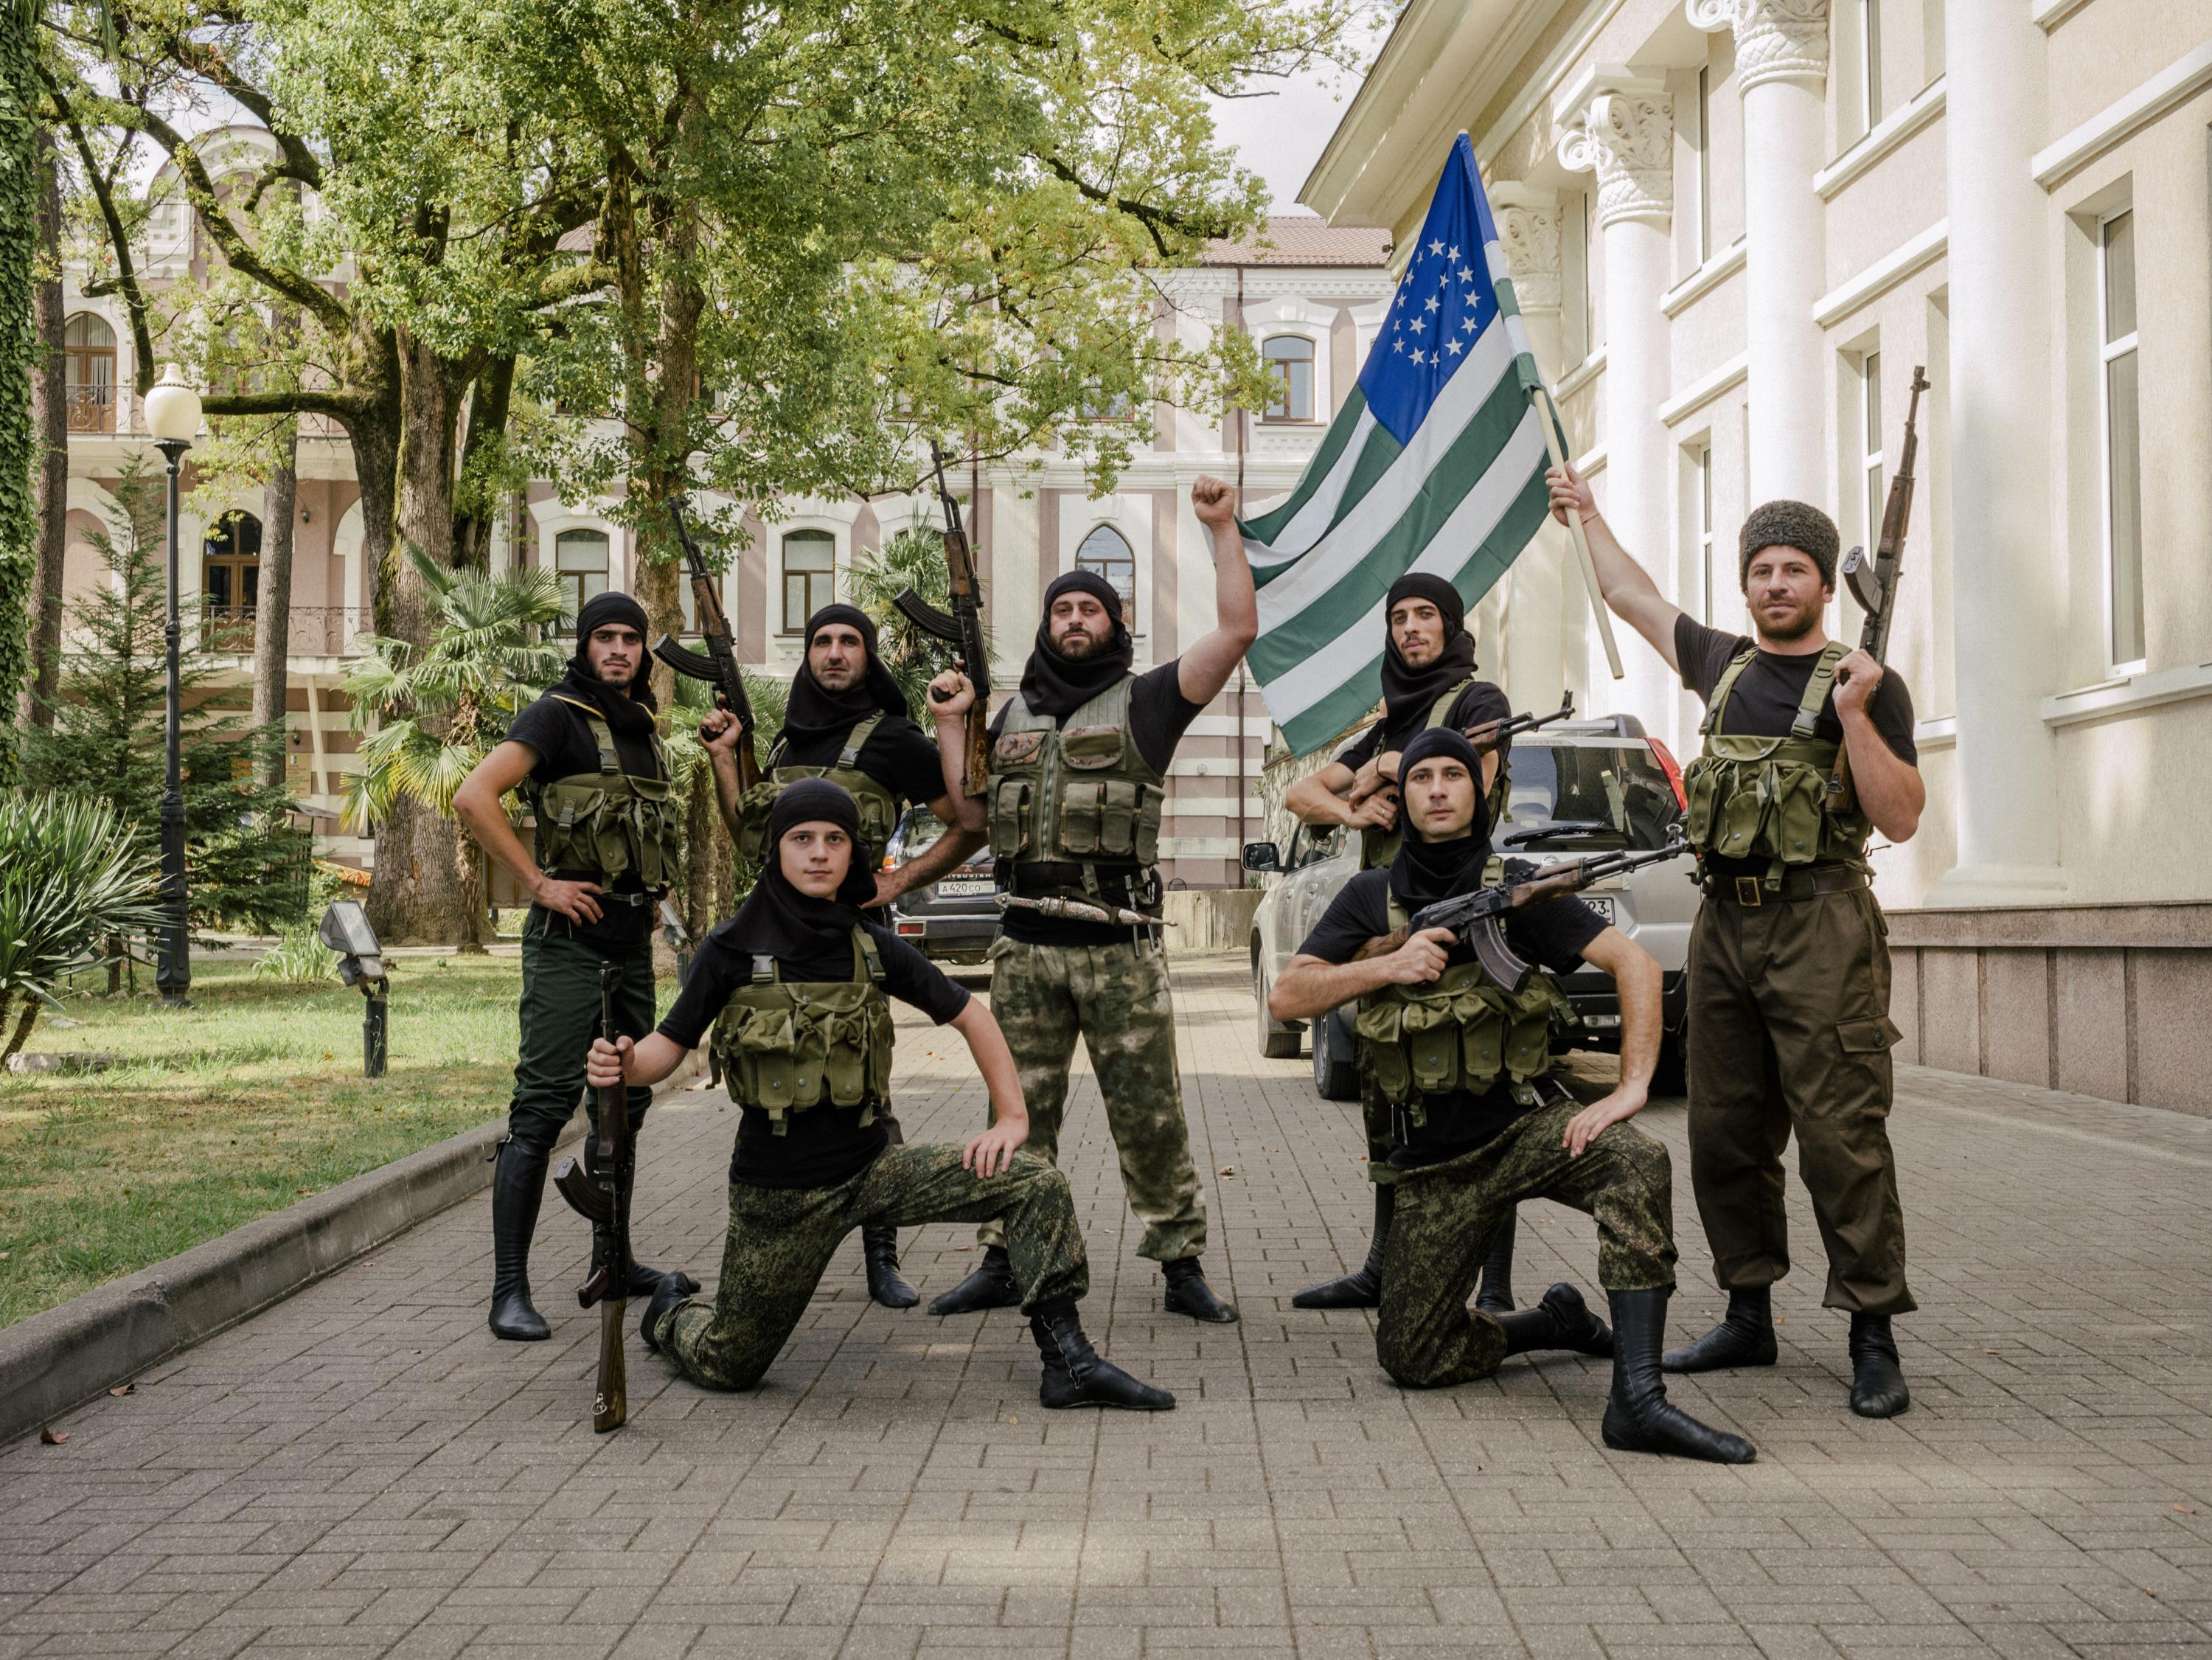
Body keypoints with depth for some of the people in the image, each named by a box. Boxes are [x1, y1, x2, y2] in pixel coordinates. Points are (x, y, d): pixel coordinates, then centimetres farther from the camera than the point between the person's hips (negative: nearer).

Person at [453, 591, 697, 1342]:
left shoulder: (641, 725, 15)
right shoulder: (559, 715, -8)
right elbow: (473, 797, -21)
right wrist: (538, 883, -19)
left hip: (632, 936, 8)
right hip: (572, 934, -8)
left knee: (626, 1098, 15)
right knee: (543, 1104, -11)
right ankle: (510, 1289, -10)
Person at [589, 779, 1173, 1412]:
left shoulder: (873, 949, -2)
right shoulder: (733, 950, -10)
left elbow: (971, 1017, 6)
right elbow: (671, 1043, -5)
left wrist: (1012, 1117, -3)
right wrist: (625, 1065, -28)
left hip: (870, 1167, 3)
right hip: (779, 1191, -3)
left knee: (1037, 1184, -13)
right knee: (726, 1368, 7)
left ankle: (1068, 1361, -7)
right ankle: (672, 1313, 42)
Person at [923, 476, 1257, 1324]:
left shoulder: (1144, 701, 5)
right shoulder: (1013, 714, 18)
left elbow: (1238, 629, -5)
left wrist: (1224, 528, -7)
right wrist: (951, 723, 12)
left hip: (1121, 948, -3)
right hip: (1027, 945, 4)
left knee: (1149, 1114, -1)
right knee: (1020, 1113, 8)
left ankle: (1181, 1263, 7)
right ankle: (1004, 1262, 16)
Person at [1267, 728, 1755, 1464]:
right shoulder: (1370, 898, 6)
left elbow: (1634, 962, -10)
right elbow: (1285, 998, -1)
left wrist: (1632, 1087, -20)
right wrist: (1386, 965, -15)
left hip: (1529, 1121, -2)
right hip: (1436, 1161, 2)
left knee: (1638, 1164, -35)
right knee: (1414, 1359, -4)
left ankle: (1638, 1400, -39)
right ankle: (1555, 1322, 23)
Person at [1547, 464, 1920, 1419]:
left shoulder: (1866, 686, 2)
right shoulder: (1723, 666, 15)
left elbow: (1901, 820, -5)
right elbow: (1634, 598, 31)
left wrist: (1854, 716, -15)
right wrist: (1587, 516, 40)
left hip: (1820, 927, -5)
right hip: (1724, 924, 5)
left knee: (1841, 1134, -10)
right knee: (1726, 1134, 7)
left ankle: (1874, 1340, -6)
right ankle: (1749, 1318, 17)